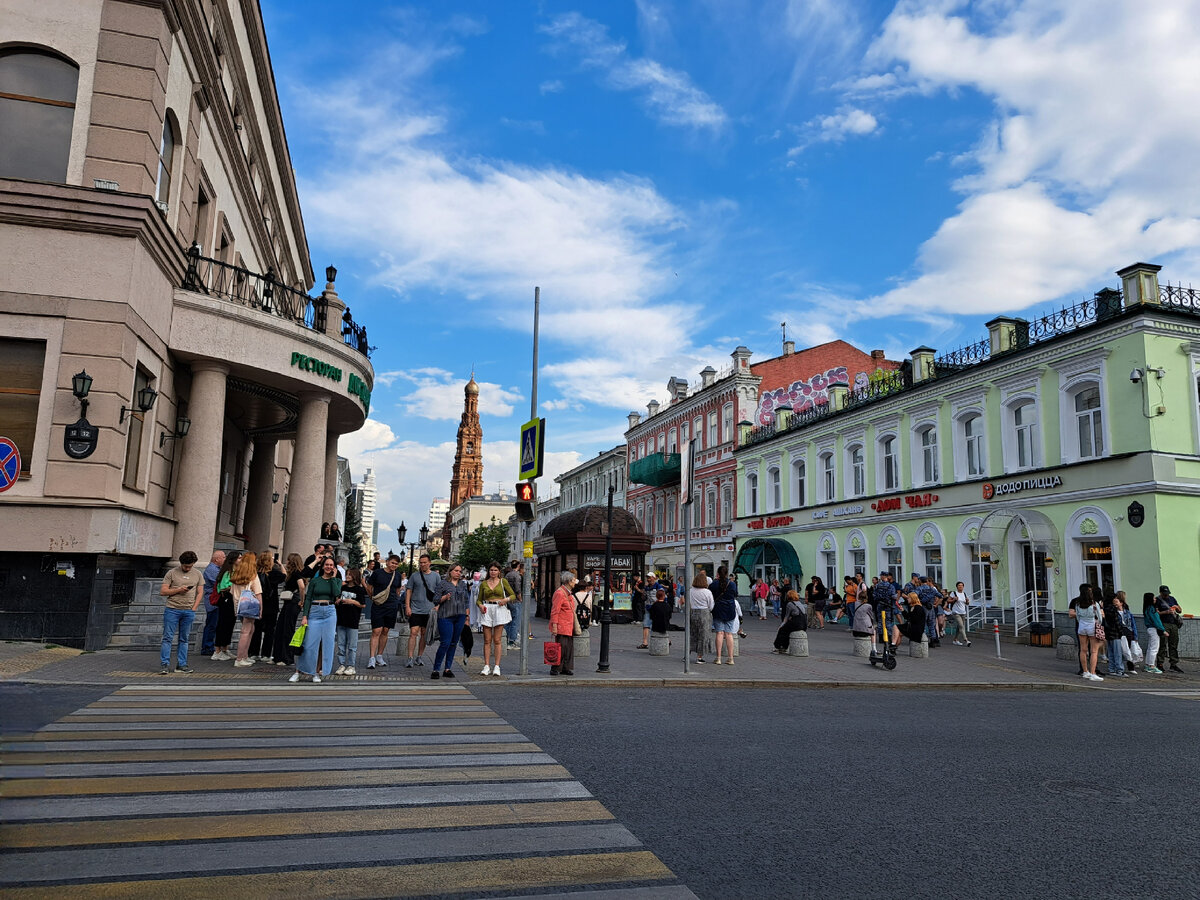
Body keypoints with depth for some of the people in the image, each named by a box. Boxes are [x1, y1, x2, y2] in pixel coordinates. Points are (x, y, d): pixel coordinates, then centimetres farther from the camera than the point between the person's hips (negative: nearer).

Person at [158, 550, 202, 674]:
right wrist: (178, 590, -13)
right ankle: (165, 665, -1)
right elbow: (162, 592, -1)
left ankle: (181, 665, 9)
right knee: (168, 637, -3)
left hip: (189, 611, 2)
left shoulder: (198, 575, 10)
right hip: (172, 609, -2)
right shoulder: (172, 573, 2)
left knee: (184, 639, 5)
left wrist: (193, 608, 1)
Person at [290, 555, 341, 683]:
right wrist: (304, 616, -7)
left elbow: (337, 594, -12)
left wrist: (333, 578, -5)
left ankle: (317, 673, 9)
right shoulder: (315, 581, 6)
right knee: (309, 643, -4)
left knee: (326, 643, 0)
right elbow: (308, 599, 3)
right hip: (314, 612, -1)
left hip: (329, 612, 1)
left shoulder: (337, 581, 8)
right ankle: (298, 671, 6)